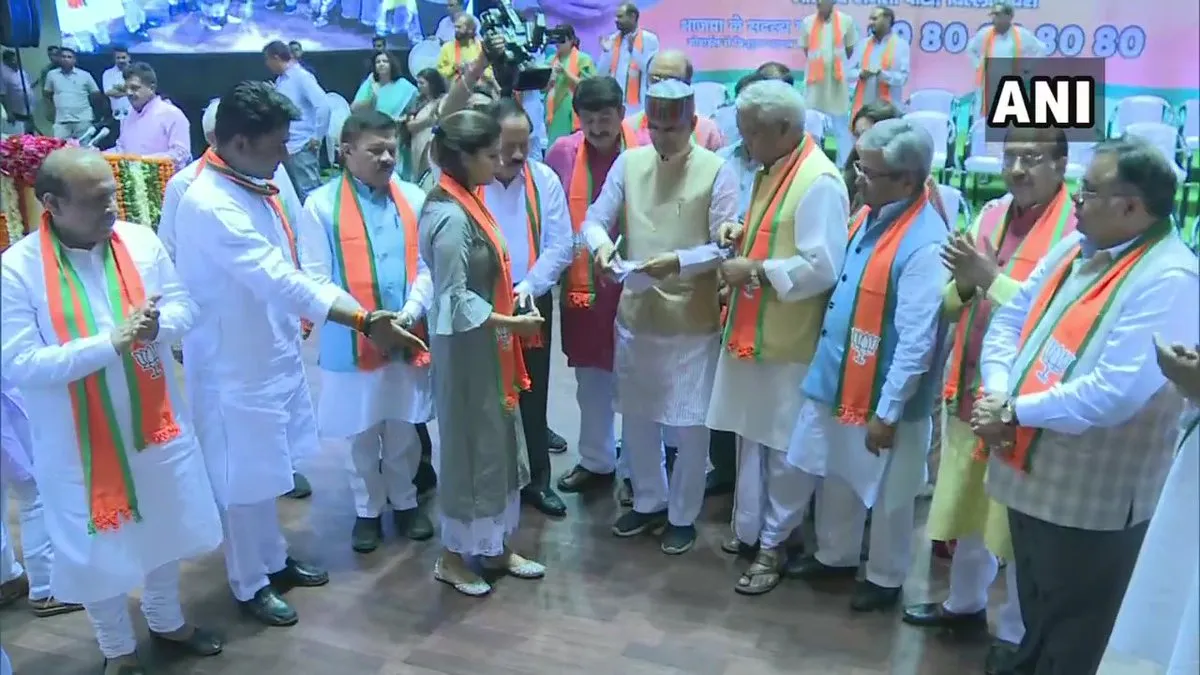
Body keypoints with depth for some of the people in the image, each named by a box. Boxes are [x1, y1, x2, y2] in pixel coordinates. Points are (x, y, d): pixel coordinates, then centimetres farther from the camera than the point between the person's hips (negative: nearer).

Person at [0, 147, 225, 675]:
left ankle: (167, 621, 47)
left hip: (155, 422, 4)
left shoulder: (141, 241, -6)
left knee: (164, 529, 21)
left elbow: (183, 305, 1)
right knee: (98, 549, 13)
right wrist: (109, 343, -29)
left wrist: (156, 326, -23)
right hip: (78, 442, -4)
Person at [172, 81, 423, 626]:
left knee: (265, 470, 22)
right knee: (244, 478, 10)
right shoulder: (210, 205, -27)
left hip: (271, 349, 8)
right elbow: (283, 282, -33)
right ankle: (250, 584, 29)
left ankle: (274, 561, 41)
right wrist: (366, 321, -34)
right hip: (235, 364, -8)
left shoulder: (251, 183, 1)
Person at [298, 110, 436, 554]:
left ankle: (405, 501, 35)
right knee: (362, 432, 12)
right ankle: (367, 510, 30)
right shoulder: (321, 205, -6)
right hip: (351, 342, -2)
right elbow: (317, 278, -8)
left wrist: (410, 312, -15)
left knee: (404, 428, 16)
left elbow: (427, 266, 1)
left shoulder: (414, 199, 3)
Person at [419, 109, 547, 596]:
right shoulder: (450, 216, -22)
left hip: (486, 343, 9)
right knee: (471, 445, 4)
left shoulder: (465, 203, 7)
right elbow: (455, 300, -23)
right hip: (466, 346, -9)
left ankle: (495, 547, 31)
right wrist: (512, 323, -18)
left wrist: (513, 294, 4)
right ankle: (453, 556, 23)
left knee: (499, 441, 16)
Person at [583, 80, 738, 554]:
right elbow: (595, 219, 2)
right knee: (636, 415, 16)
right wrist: (602, 245, -21)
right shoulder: (628, 163, 2)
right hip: (635, 314, 4)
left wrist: (678, 261, -25)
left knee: (689, 424, 7)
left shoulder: (717, 171, -9)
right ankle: (648, 502, 37)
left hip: (692, 321, -4)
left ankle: (683, 516, 26)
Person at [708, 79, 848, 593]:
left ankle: (774, 545, 21)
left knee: (783, 449, 6)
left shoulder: (819, 182, -19)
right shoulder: (773, 169, 11)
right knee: (751, 438, 19)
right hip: (751, 332, 9)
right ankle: (749, 527, 34)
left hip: (788, 342, -9)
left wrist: (754, 270, -19)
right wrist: (742, 233, 3)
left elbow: (823, 267, -24)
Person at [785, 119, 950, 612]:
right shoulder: (868, 217, 2)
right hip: (836, 380, 8)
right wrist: (829, 369, 13)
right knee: (835, 478, 24)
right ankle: (834, 556, 45)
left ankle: (885, 578, 36)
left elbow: (917, 341, -24)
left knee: (885, 496, 14)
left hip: (883, 395, -8)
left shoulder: (924, 244, -25)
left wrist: (888, 411, -20)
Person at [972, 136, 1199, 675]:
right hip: (1033, 473, 8)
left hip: (1092, 497, -8)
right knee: (1036, 618, 28)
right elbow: (1011, 319, 8)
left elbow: (1116, 392, -29)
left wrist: (1016, 412, -18)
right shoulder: (1075, 246, 5)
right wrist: (997, 392, -10)